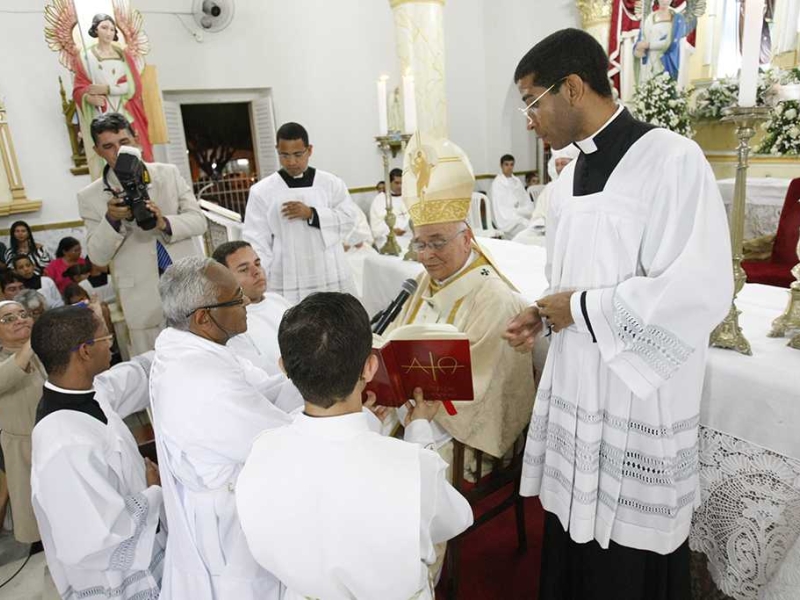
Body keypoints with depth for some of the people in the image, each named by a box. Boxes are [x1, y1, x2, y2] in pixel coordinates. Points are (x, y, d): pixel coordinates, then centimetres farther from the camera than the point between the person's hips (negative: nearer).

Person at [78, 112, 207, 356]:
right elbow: (98, 257, 1)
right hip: (145, 298, -1)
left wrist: (164, 222, -19)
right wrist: (111, 219, -16)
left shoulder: (168, 173, 6)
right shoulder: (90, 196, 3)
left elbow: (198, 221, 1)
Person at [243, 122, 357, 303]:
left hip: (331, 278, 2)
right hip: (287, 284, -1)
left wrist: (312, 214, -13)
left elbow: (348, 218, -1)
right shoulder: (261, 191, 1)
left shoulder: (332, 183, 4)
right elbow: (256, 240, -2)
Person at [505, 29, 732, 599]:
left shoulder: (672, 159, -13)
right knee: (570, 543, 18)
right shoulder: (570, 176, 10)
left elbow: (702, 291, -21)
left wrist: (582, 309, -15)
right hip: (573, 388, 7)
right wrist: (544, 314, 1)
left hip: (638, 400, -6)